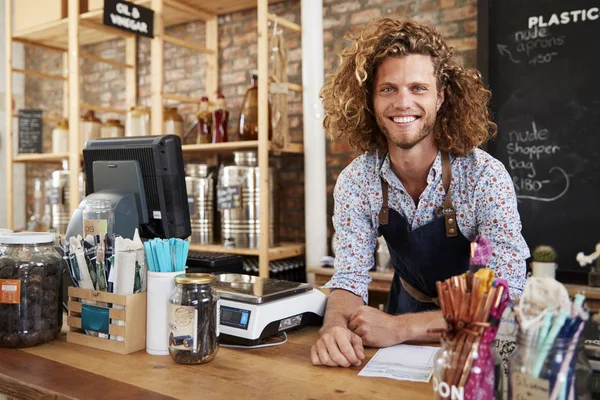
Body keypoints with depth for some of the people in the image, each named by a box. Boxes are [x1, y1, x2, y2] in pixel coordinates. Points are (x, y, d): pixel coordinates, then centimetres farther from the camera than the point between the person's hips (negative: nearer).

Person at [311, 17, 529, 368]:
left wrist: (401, 327, -33)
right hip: (409, 307, 3)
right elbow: (351, 277, -10)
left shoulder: (485, 176, -22)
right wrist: (336, 326, -32)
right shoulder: (355, 181, -12)